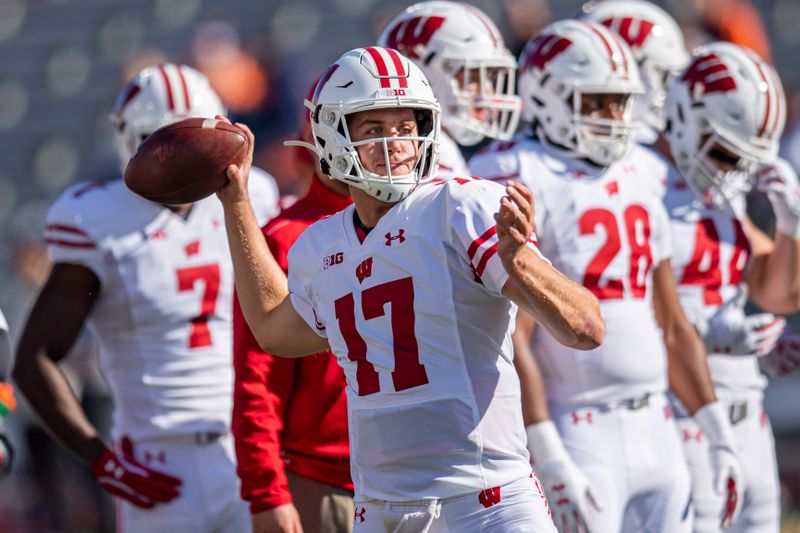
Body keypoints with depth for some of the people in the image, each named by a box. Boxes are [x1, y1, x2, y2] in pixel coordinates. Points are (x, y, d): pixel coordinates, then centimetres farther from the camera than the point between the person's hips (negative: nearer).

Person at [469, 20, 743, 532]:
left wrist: (719, 434, 14)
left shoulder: (641, 178, 13)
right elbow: (509, 346, -15)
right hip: (576, 432, -7)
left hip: (655, 430, 7)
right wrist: (551, 463, -21)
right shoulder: (528, 187, -10)